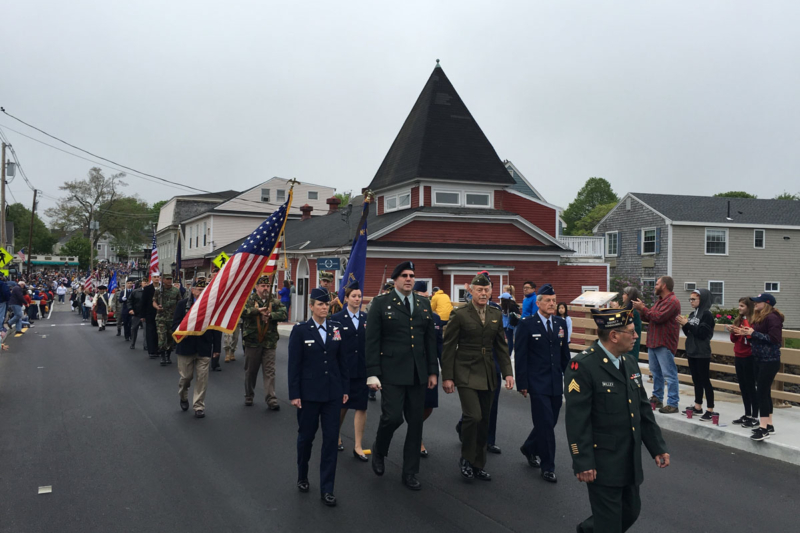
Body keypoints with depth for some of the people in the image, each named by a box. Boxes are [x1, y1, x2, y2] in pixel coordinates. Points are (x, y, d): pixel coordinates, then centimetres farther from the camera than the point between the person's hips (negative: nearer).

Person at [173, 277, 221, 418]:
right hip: (186, 346, 0)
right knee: (186, 376, 9)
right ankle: (183, 396, 40)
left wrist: (217, 347, 1)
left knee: (202, 378, -1)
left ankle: (199, 406, 11)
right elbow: (175, 324, 0)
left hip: (204, 347, 0)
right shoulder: (183, 304, 1)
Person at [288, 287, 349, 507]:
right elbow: (294, 365, -5)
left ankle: (327, 489, 10)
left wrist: (345, 388, 5)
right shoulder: (300, 330, -5)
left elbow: (342, 360, 7)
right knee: (306, 437, 13)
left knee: (331, 439, 2)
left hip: (333, 393, 2)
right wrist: (294, 394, -8)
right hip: (309, 393, -2)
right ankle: (302, 477, 37)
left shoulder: (337, 329, 3)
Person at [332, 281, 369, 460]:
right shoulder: (337, 319, -2)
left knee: (361, 407, 1)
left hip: (362, 369, 2)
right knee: (342, 406, 12)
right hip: (343, 369, -1)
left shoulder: (367, 318, 4)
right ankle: (336, 435, 38)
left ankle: (358, 447, 10)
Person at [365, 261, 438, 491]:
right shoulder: (381, 304, -1)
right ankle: (379, 450, 22)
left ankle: (410, 472, 20)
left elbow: (431, 340, 13)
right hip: (392, 372, -4)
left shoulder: (424, 305, 12)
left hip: (418, 374, 5)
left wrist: (433, 371, 9)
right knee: (392, 416, -12)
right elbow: (372, 341, -5)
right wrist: (372, 374, -10)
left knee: (416, 423, 7)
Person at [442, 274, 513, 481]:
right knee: (473, 416, -16)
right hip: (466, 373, -5)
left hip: (487, 374, 5)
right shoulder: (460, 315, -7)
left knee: (484, 420, 9)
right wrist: (447, 377, -9)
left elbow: (502, 346, 11)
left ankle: (478, 465, 23)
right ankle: (466, 459, 8)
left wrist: (508, 373, 2)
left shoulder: (496, 315, 8)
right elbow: (448, 348, -6)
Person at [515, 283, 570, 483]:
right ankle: (547, 467, 9)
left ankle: (529, 448, 38)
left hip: (556, 383, 5)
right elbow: (520, 356, -7)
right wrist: (522, 384, -10)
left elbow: (565, 353, 14)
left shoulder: (561, 323, 8)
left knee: (549, 422, 12)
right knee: (545, 424, -5)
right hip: (538, 383, -5)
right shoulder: (527, 324, -7)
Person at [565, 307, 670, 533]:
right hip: (603, 462, -8)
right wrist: (583, 463, -21)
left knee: (630, 512, 20)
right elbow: (577, 420, -20)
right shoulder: (583, 366, -19)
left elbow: (643, 410, 13)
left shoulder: (629, 363, 6)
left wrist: (657, 447, 10)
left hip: (631, 461, 8)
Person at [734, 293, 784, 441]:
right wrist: (746, 333, 4)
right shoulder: (759, 317, 14)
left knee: (762, 392, -10)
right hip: (760, 359, 10)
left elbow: (774, 339, -23)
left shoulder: (772, 318, -15)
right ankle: (769, 424, 20)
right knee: (765, 392, 12)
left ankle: (764, 428, -8)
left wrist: (753, 333, -21)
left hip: (770, 361, -10)